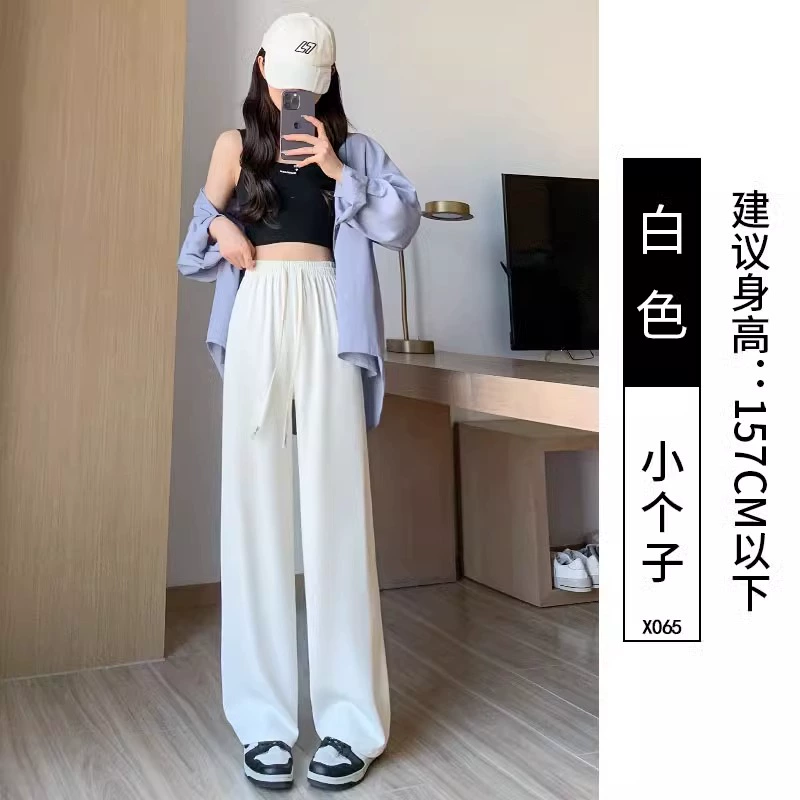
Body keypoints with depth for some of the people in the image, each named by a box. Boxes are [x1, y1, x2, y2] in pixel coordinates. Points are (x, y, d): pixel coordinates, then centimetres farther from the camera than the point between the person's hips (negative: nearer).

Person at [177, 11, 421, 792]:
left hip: (327, 321, -1)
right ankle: (265, 720, 3)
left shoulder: (352, 148, 15)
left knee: (335, 507, -6)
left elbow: (402, 223, 2)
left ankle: (349, 719, 0)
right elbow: (196, 242, 17)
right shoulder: (235, 145, 18)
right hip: (256, 321, 1)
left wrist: (339, 172, -5)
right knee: (257, 507, -3)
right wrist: (221, 230, -4)